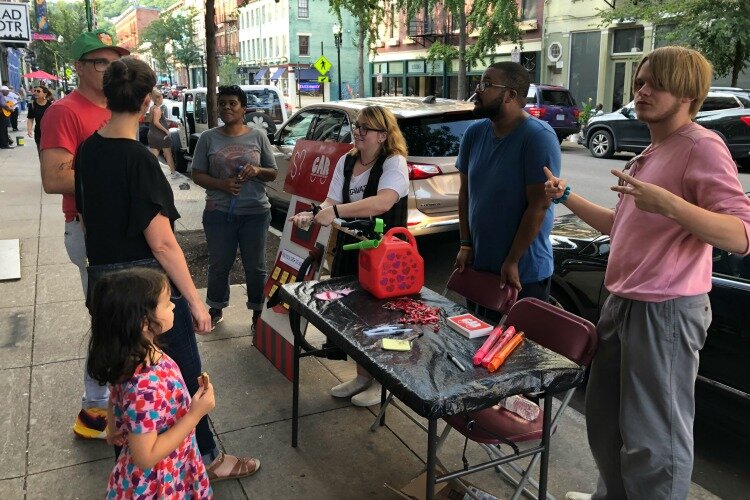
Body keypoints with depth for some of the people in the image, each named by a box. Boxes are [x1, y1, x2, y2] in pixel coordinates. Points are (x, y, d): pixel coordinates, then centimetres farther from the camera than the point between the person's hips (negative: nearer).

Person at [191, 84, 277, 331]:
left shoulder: (258, 137, 3)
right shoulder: (208, 138, 2)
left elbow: (273, 173, 8)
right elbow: (198, 175, 2)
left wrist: (257, 170, -14)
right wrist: (222, 184, -15)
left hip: (255, 212, 0)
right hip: (219, 213, 0)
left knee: (255, 265, 8)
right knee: (219, 265, 11)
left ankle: (258, 312, 24)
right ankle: (215, 310, 30)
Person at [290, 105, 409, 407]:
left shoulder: (394, 163, -15)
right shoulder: (346, 162, 7)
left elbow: (383, 202, -31)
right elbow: (331, 202, 3)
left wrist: (336, 211, -35)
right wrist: (312, 216, -18)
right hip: (349, 249, 7)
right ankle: (362, 376, 33)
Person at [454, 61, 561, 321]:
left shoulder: (538, 136, -18)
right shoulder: (474, 133, 2)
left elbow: (538, 206, -20)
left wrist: (512, 262, -18)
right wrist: (465, 245, 2)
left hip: (524, 273, -6)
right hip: (478, 266, 6)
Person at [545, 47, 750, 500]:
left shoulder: (702, 146, -13)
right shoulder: (652, 153, 16)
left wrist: (668, 204, -36)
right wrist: (566, 197, 19)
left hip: (667, 310, -10)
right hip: (624, 304, 10)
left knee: (654, 437, 0)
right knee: (606, 417, 22)